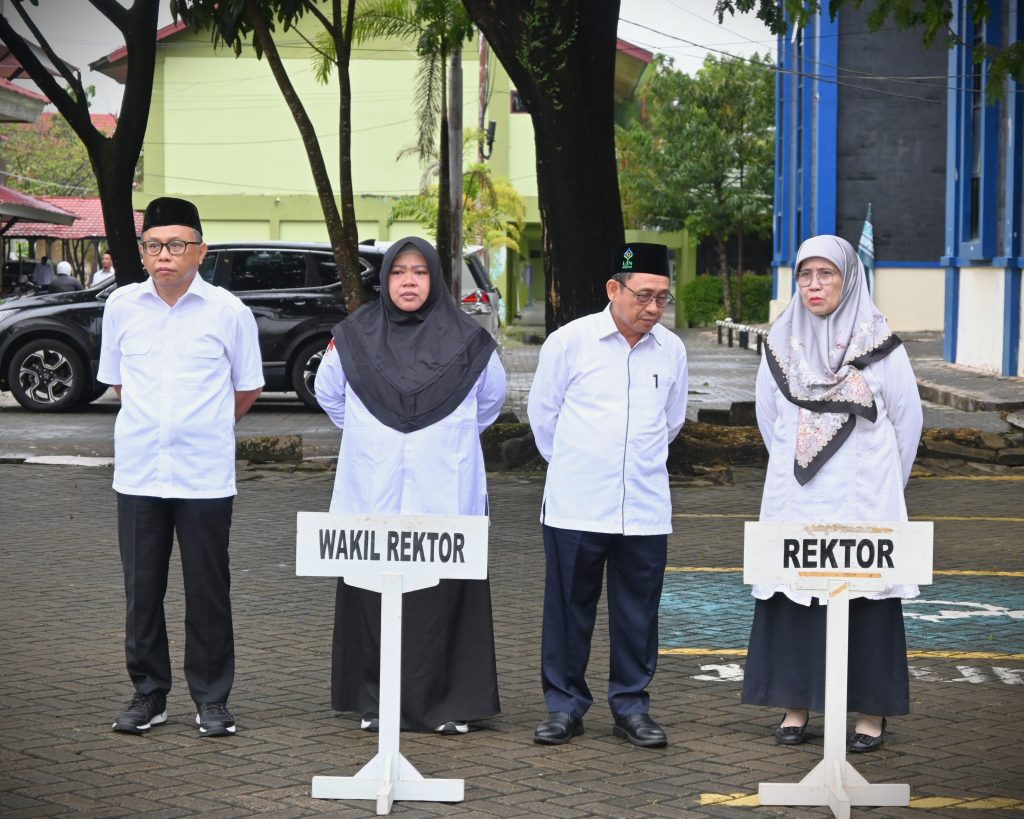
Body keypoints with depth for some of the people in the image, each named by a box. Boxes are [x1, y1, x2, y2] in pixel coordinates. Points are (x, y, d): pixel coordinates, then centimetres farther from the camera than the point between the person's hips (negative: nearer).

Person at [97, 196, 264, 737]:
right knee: (141, 589, 6)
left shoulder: (228, 312, -3)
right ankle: (148, 693, 18)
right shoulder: (122, 306, 4)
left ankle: (211, 699, 13)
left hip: (205, 476, -2)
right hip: (138, 473, 2)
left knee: (208, 591, 3)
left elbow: (247, 389, 10)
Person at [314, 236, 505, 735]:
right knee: (371, 602, 0)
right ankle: (374, 702, 9)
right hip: (372, 501, 1)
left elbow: (492, 399, 18)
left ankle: (447, 704, 3)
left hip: (444, 503, -1)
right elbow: (327, 392, 21)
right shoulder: (354, 337, 5)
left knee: (442, 601, -4)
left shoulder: (467, 340, 2)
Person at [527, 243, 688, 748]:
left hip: (645, 510, 2)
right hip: (575, 509, -2)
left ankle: (631, 707, 16)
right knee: (569, 608, 4)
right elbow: (542, 412, 9)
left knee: (638, 612, 6)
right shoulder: (570, 341, -3)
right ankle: (564, 706, 14)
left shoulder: (671, 350, 6)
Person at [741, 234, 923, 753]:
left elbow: (907, 419, 3)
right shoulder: (781, 343, 5)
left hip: (862, 496, -3)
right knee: (791, 595, 2)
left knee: (865, 598, -2)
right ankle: (796, 706, 11)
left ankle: (872, 711, 5)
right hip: (794, 498, 3)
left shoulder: (880, 344, -4)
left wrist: (881, 483, 9)